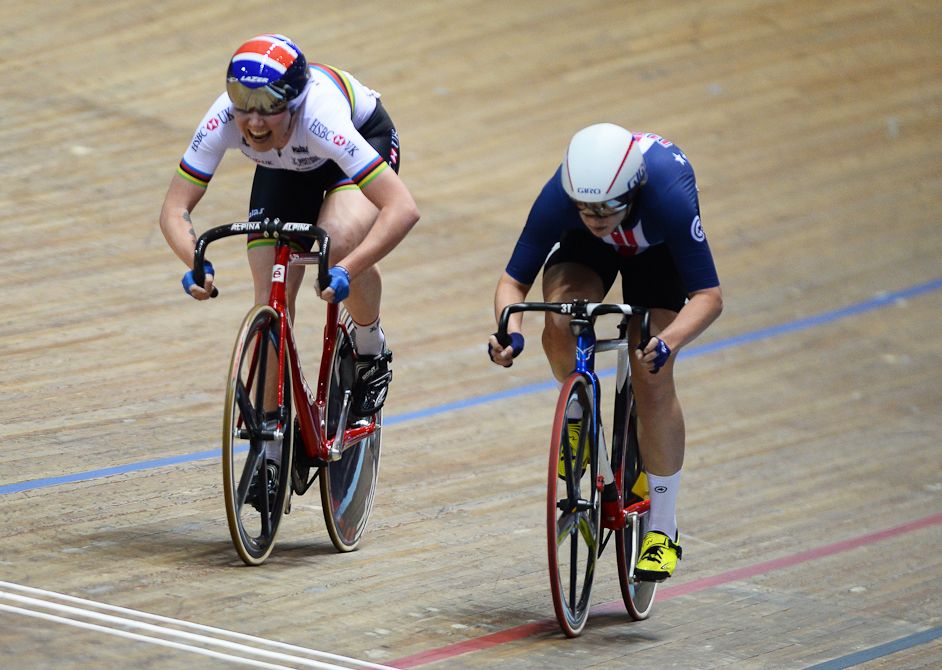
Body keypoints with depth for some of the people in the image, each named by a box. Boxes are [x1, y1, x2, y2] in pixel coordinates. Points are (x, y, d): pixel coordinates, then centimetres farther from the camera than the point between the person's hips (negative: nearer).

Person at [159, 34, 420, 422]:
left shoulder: (319, 116, -44)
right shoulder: (223, 119, -35)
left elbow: (403, 209, -49)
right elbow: (174, 209, -29)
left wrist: (346, 271, -59)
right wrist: (196, 263, -48)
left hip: (366, 138, -3)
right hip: (286, 167, 3)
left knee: (339, 242, -33)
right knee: (271, 302, -8)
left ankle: (371, 350, -4)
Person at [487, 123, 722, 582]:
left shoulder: (668, 196, -43)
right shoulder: (558, 197, -38)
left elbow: (709, 295, -38)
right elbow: (514, 280, -29)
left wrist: (667, 342, -57)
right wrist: (510, 330, -50)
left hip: (656, 250, -1)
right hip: (584, 250, 2)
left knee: (652, 382, -14)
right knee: (560, 325, -30)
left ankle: (663, 529, 1)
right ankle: (580, 415, 4)